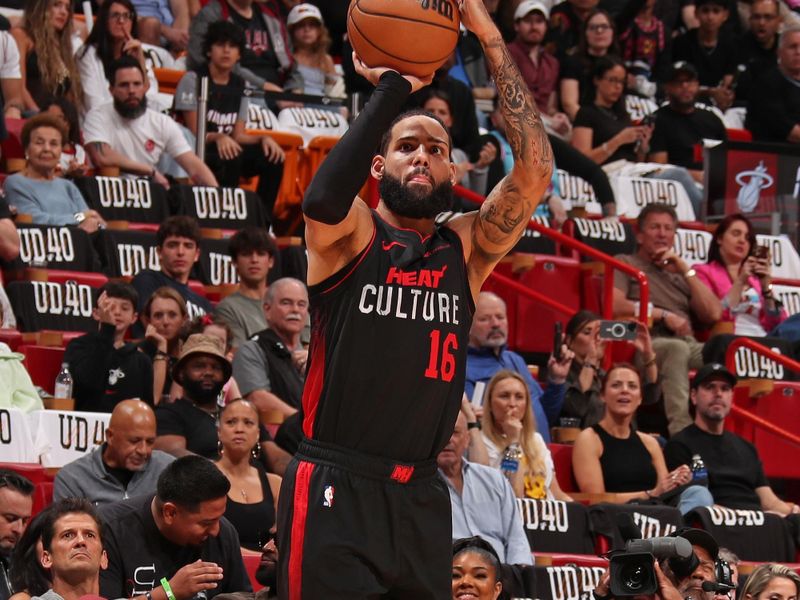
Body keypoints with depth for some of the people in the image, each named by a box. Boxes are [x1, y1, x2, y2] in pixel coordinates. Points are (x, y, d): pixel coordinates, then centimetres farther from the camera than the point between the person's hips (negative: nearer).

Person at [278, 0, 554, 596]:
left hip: (420, 497, 5)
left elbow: (535, 172, -4)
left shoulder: (466, 249, 10)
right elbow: (323, 198, -25)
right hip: (335, 488, -5)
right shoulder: (350, 233, 0)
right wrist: (392, 89, -19)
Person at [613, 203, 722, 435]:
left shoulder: (679, 273, 31)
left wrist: (686, 270, 13)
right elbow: (614, 305, -3)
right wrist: (663, 315, -4)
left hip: (688, 344, 5)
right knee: (676, 348, -40)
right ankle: (680, 428, -52)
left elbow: (713, 314, 16)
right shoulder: (625, 264, 18)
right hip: (647, 343, -5)